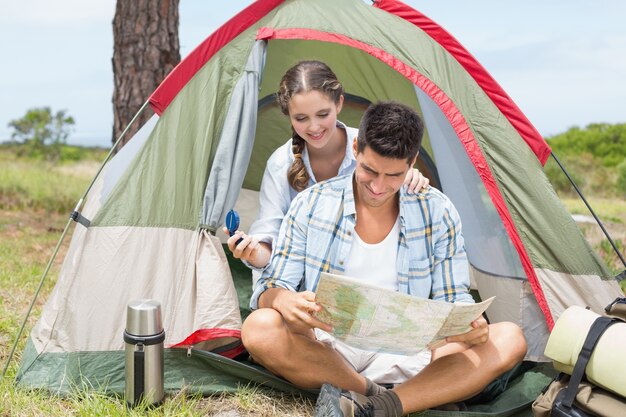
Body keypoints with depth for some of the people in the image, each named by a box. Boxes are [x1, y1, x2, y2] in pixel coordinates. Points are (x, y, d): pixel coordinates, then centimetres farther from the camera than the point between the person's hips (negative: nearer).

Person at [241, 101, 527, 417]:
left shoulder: (437, 212, 1)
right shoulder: (311, 205, -2)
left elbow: (454, 300, 5)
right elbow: (270, 288, -3)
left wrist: (470, 324, -21)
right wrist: (284, 301, -29)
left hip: (407, 354, 2)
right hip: (326, 350, -1)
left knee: (509, 340, -21)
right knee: (259, 328, -31)